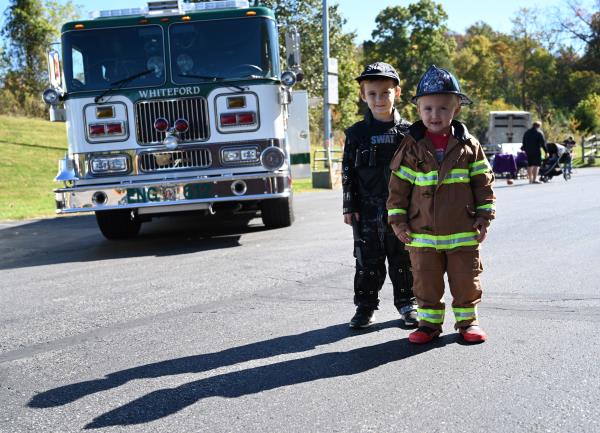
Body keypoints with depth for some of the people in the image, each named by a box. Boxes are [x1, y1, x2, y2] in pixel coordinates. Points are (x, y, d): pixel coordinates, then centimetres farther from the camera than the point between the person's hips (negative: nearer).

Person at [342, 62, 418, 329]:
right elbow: (348, 172, 3)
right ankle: (365, 306, 17)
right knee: (368, 261, 7)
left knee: (403, 260, 9)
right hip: (367, 210, 0)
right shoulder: (357, 133, 2)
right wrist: (349, 207, -1)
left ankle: (406, 303, 22)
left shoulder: (407, 131, 2)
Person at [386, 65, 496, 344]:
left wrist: (484, 216, 2)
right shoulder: (411, 146, -1)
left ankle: (467, 320, 27)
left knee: (466, 280, 9)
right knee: (426, 282, 9)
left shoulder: (468, 144, 1)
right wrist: (398, 220, -2)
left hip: (463, 233, 0)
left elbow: (483, 182, 5)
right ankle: (429, 321, 25)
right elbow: (398, 185, 1)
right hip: (422, 233, 0)